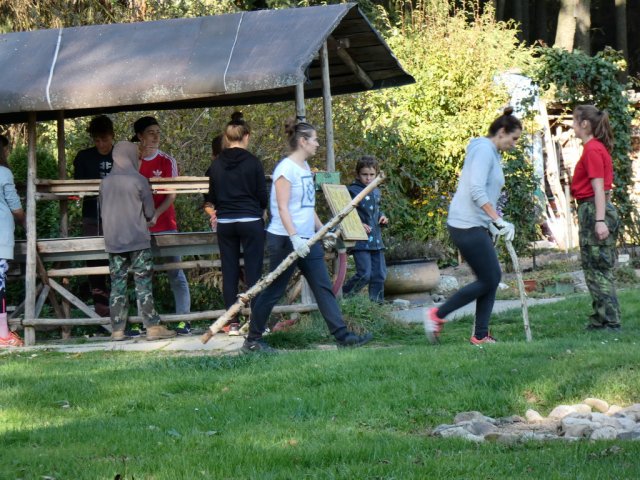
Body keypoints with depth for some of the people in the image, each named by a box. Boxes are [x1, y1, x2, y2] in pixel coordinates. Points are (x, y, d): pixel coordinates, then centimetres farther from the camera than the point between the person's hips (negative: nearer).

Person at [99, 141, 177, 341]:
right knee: (143, 284, -1)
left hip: (113, 241, 4)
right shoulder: (138, 180, -8)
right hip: (137, 240, -4)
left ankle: (117, 330, 4)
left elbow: (103, 212, 13)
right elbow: (150, 212, -4)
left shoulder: (106, 182, 4)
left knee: (117, 285, 6)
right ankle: (152, 326, -3)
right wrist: (149, 219, 18)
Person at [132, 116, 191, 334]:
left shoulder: (167, 161, 1)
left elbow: (172, 195, -4)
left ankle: (183, 319, -2)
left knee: (175, 273, -3)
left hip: (165, 225, -2)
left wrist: (155, 214, -17)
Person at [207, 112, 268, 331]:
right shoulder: (252, 162, -8)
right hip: (251, 222, -3)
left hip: (225, 223, 3)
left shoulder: (217, 164, 1)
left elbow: (212, 197, 9)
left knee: (229, 272, 7)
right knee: (253, 272, 0)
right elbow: (263, 196, -2)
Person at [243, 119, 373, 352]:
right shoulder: (286, 168, -15)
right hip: (285, 240, -9)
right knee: (273, 291, -1)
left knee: (324, 287, 5)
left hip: (307, 241, 9)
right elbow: (282, 208, -21)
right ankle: (252, 340, 8)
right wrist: (294, 237, -28)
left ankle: (342, 335, 4)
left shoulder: (304, 167, 14)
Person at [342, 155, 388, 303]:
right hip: (360, 240, -8)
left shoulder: (376, 192, 15)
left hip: (376, 239, 8)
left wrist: (382, 217, 10)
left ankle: (377, 301, 16)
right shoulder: (352, 191, -8)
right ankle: (343, 295, 2)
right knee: (364, 274, -14)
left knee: (380, 274, 7)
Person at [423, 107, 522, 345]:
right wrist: (498, 220, -24)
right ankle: (437, 315, 1)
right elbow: (476, 190, -23)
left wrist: (494, 225, 17)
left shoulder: (492, 154, 19)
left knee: (492, 278, 7)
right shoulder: (484, 150, -12)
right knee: (488, 280, -7)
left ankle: (480, 335, 10)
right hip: (467, 225, -10)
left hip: (476, 225, 10)